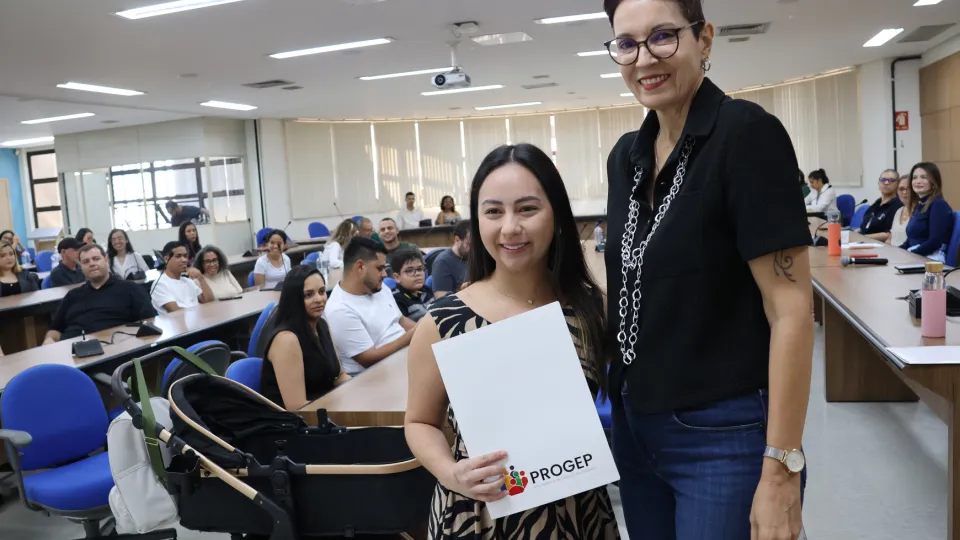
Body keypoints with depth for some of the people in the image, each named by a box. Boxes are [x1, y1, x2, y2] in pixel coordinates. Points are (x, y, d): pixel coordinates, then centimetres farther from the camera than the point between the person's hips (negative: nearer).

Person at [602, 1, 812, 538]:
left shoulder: (746, 132, -15)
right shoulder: (627, 155, 5)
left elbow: (790, 309, -17)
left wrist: (781, 471, -18)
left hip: (725, 437, -6)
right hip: (635, 427, 7)